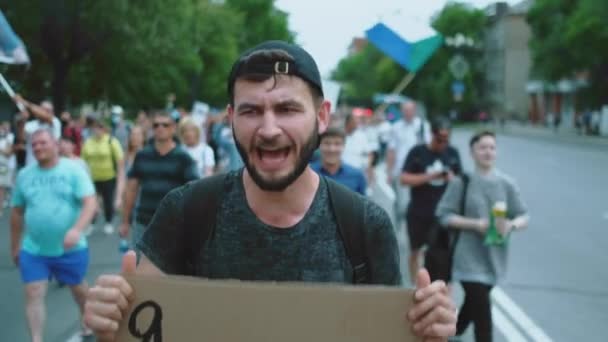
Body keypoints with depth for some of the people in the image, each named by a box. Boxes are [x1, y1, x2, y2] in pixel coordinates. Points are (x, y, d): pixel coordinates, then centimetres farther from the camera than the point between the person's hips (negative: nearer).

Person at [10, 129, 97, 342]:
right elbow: (17, 213, 11)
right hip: (33, 250, 2)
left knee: (78, 288, 17)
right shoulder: (24, 175, 2)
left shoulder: (73, 169, -9)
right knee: (33, 294, -4)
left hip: (71, 249, -2)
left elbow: (90, 203, -17)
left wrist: (77, 229, -33)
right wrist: (14, 246, 14)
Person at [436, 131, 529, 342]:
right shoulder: (461, 182, -9)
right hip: (470, 257, -4)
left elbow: (523, 217, 2)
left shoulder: (507, 184, -1)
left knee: (473, 303, 20)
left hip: (494, 257, 4)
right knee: (482, 309, -9)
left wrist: (511, 225, -20)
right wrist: (476, 224, -19)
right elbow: (444, 215, -8)